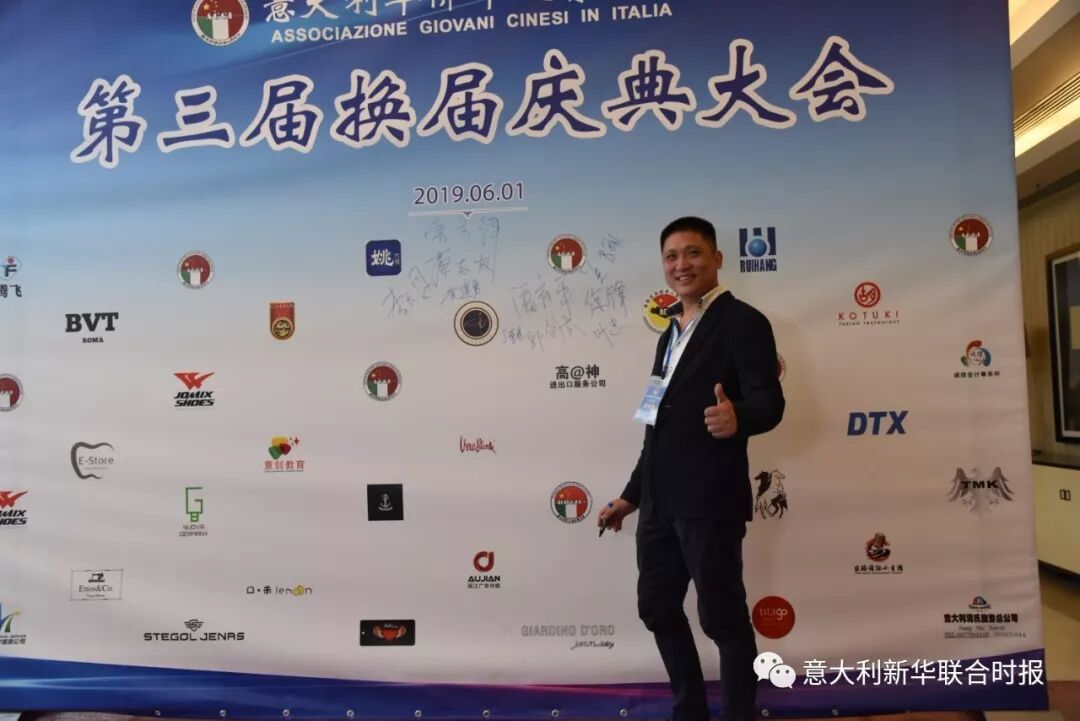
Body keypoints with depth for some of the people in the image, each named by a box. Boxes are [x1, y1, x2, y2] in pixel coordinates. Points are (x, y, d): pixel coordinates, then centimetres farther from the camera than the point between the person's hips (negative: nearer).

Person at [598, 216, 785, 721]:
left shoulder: (742, 322, -7)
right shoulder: (672, 331, 16)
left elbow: (770, 402, -18)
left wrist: (736, 418, -41)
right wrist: (632, 494, 20)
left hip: (709, 501, -8)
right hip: (659, 501, 8)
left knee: (722, 617, 4)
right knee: (656, 609, 16)